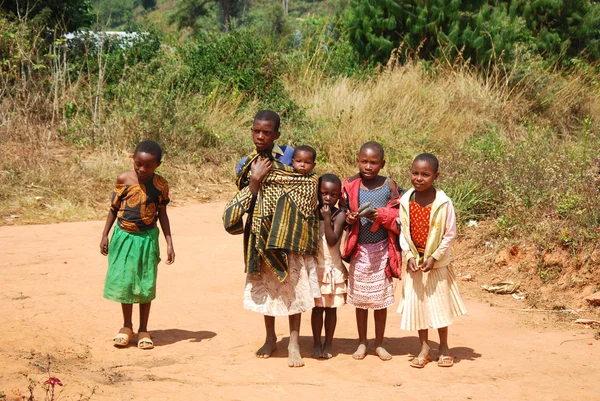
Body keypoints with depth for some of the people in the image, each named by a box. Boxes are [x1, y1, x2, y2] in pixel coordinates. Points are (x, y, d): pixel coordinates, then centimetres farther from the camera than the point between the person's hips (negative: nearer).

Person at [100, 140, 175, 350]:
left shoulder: (160, 185, -6)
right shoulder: (123, 179, -5)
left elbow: (162, 214, 2)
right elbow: (113, 208, 3)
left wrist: (169, 243, -1)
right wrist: (105, 235, 2)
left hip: (147, 238, 0)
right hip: (124, 237, 1)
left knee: (145, 284, 6)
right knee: (123, 281, 6)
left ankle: (143, 329, 19)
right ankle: (127, 326, 23)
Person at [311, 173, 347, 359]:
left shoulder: (339, 215, -6)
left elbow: (332, 241, -17)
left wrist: (327, 219, -21)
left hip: (333, 268, -1)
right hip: (315, 266, 1)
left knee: (331, 307, 7)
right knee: (317, 307, 6)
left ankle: (328, 344, 18)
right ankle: (317, 344, 16)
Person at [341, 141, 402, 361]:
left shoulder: (389, 185, -4)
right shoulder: (350, 185, -4)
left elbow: (397, 216, -3)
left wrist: (380, 215, -21)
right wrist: (349, 218, -19)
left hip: (382, 249, 0)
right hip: (359, 249, 0)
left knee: (381, 297, 9)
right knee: (360, 297, 10)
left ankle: (379, 344, 22)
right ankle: (362, 343, 23)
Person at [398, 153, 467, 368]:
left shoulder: (443, 202, -15)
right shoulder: (405, 201, -7)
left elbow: (450, 234, -9)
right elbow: (402, 232, 1)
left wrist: (434, 257, -14)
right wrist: (409, 257, -9)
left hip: (438, 263, -3)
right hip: (414, 262, 3)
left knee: (440, 304, 7)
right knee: (417, 303, 8)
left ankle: (444, 347, 23)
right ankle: (424, 348, 20)